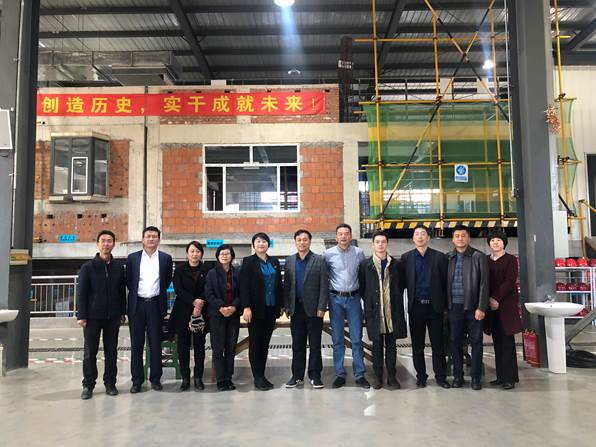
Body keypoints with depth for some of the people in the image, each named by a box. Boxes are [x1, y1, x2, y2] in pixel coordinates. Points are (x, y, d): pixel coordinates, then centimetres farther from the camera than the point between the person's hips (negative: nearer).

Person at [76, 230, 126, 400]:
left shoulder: (119, 267, 6)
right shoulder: (88, 267, -2)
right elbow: (81, 292, -3)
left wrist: (123, 313, 8)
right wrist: (81, 315, -8)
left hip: (113, 316, 2)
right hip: (93, 316, -2)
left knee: (111, 351, 8)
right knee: (90, 352, 5)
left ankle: (110, 383, 18)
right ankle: (88, 385, 16)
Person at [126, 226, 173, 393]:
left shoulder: (166, 258, 4)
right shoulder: (132, 258, 5)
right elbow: (128, 281, 12)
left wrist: (158, 293, 9)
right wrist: (136, 293, 10)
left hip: (155, 304, 0)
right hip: (137, 305, 0)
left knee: (156, 344, 6)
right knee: (136, 344, 5)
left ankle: (155, 379, 16)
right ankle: (137, 380, 13)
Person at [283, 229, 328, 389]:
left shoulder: (319, 260, -2)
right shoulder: (289, 261, 8)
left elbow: (324, 286, -5)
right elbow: (286, 285, 9)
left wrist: (321, 307, -11)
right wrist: (287, 306, 3)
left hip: (313, 308, -3)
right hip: (296, 308, 3)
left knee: (315, 344, 6)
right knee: (297, 344, 9)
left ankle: (314, 375, 16)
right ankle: (297, 376, 18)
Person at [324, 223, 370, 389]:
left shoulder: (358, 253, 2)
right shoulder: (328, 254, -1)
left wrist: (362, 292, 4)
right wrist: (328, 291, 2)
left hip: (354, 298, 0)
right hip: (336, 299, 0)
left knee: (357, 339, 4)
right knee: (337, 339, 6)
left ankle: (360, 375, 14)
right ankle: (340, 375, 16)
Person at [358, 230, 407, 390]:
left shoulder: (395, 264, 4)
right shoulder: (365, 264, 1)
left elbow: (401, 286, 13)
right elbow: (361, 288, 6)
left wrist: (396, 302, 7)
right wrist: (369, 301, 2)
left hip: (392, 311, 1)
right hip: (374, 311, -1)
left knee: (391, 345, 8)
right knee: (377, 345, 7)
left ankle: (391, 376, 18)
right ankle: (378, 376, 18)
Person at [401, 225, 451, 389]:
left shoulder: (439, 257, 2)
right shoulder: (406, 258, 5)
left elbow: (445, 281, 1)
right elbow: (403, 282, 4)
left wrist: (445, 304, -3)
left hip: (434, 306, -1)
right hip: (415, 307, 1)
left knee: (438, 344, 4)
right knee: (417, 345, 8)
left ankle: (440, 376, 17)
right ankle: (421, 376, 20)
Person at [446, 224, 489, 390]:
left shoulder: (479, 257, -1)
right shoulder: (448, 258, 8)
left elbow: (484, 284, -5)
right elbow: (445, 282, 9)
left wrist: (481, 307, -11)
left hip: (473, 306, -2)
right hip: (454, 306, 3)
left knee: (476, 342, 5)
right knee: (455, 342, 7)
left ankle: (476, 377, 15)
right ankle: (458, 376, 18)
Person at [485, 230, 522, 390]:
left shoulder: (510, 259, 1)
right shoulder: (485, 261, 13)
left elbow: (510, 281, -8)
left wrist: (497, 299, -13)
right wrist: (489, 299, -5)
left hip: (506, 305, -4)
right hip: (491, 305, 4)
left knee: (507, 342, -5)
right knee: (497, 342, 7)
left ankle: (510, 378, 1)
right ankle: (501, 376, 12)